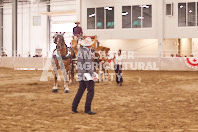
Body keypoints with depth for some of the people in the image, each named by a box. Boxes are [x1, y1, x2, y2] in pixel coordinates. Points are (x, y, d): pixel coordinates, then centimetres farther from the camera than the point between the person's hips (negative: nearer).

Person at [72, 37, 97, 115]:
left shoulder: (79, 52, 11)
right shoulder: (87, 52, -15)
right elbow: (88, 65, -18)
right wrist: (93, 75, -15)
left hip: (81, 75, 8)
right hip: (88, 75, -8)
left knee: (80, 91, 13)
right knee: (90, 92, -2)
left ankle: (74, 108, 13)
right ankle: (87, 109, -2)